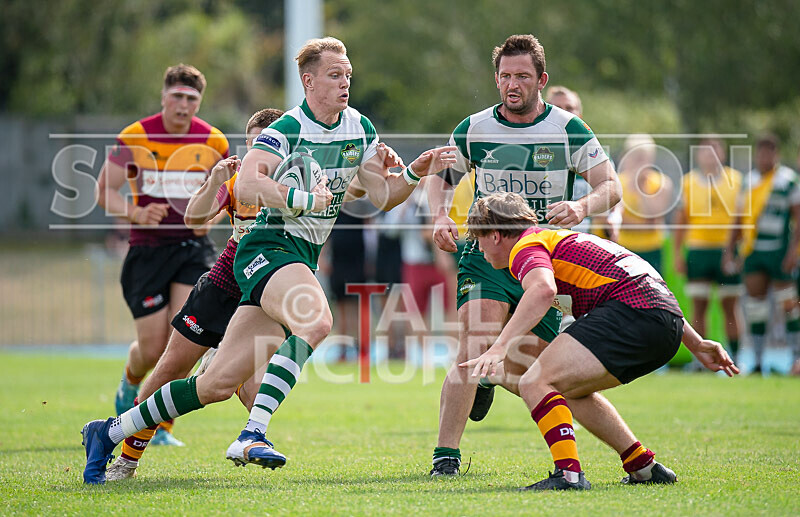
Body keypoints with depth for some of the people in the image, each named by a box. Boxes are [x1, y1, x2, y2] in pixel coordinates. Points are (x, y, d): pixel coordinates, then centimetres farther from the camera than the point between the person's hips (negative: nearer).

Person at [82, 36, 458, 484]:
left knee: (219, 383, 3)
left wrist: (415, 173, -5)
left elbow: (382, 196, 12)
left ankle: (110, 432, 14)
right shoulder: (287, 129, -13)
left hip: (304, 259, 7)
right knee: (317, 320, -36)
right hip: (268, 248, -7)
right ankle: (252, 436, -35)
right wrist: (304, 200, -28)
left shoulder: (360, 128, 10)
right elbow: (247, 185, -26)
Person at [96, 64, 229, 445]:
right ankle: (130, 384, 36)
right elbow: (104, 189, -2)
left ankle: (162, 425, 2)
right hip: (147, 251, -1)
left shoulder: (213, 142, 1)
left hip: (193, 247, 1)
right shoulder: (135, 137, -5)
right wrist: (136, 213, -21)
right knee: (152, 348, -2)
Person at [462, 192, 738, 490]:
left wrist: (499, 348, -31)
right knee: (568, 390, 25)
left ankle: (569, 474, -26)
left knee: (535, 384, -11)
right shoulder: (562, 239, 31)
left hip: (630, 312, -10)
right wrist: (696, 344, 35)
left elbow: (543, 289, -24)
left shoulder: (526, 247, 2)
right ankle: (644, 466, 27)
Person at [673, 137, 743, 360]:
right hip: (698, 250, 1)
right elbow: (680, 220, 10)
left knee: (730, 306, 1)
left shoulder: (736, 180, 6)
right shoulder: (688, 182, 8)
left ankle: (734, 357, 6)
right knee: (698, 306, 0)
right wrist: (677, 254, 5)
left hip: (727, 250, -1)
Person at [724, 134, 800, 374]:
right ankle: (758, 361, 8)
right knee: (755, 303, 2)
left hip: (779, 251, -5)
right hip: (752, 250, 5)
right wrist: (730, 248, 15)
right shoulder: (750, 179, 12)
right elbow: (741, 218, 19)